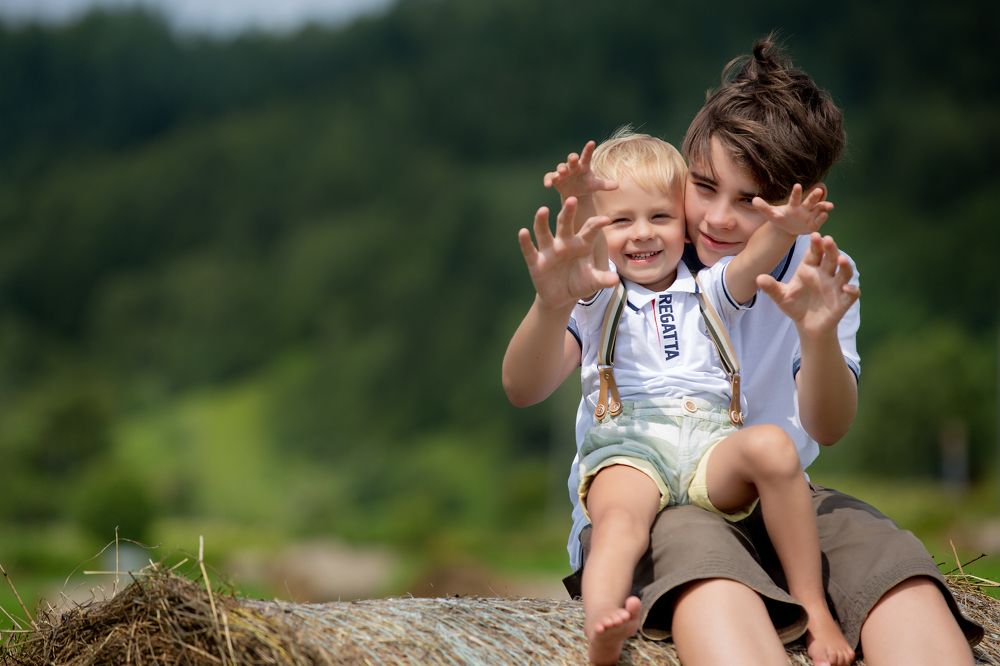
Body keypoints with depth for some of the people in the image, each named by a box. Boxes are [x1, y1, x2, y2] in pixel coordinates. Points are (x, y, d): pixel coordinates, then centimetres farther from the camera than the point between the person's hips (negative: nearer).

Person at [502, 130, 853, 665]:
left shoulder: (708, 293, 25)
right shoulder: (593, 304, 17)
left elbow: (750, 266, 0)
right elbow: (523, 390, 0)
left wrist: (782, 230, -26)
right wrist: (551, 305, -20)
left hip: (712, 440, 2)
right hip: (627, 444, -2)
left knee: (772, 445, -31)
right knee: (619, 519, -36)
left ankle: (815, 611, -27)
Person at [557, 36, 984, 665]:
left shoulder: (821, 276, 5)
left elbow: (826, 429, -5)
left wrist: (818, 333, -26)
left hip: (771, 500, 3)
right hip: (637, 496, -3)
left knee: (880, 543, -30)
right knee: (693, 537, -40)